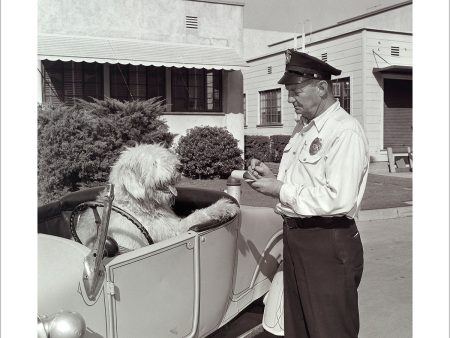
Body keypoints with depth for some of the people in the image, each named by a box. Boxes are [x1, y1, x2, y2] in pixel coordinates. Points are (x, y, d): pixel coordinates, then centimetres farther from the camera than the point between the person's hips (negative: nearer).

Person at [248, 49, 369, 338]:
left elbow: (339, 199, -26)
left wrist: (282, 191, -19)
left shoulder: (345, 132, -17)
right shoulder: (303, 127, 13)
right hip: (295, 238, 9)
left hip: (328, 245, -9)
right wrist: (272, 177, 4)